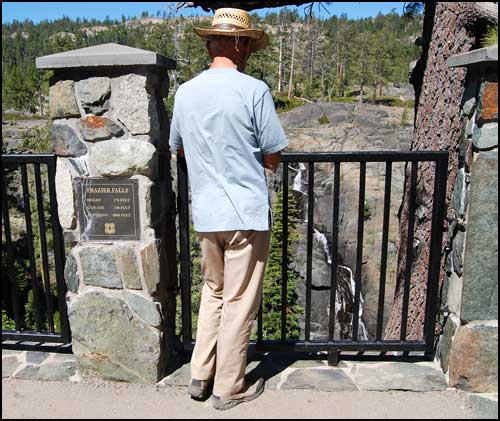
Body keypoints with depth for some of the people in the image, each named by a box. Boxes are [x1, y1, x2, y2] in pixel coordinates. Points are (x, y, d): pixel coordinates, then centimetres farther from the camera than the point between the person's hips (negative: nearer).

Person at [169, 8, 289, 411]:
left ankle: (200, 376, 30)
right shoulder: (254, 90, -12)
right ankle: (229, 388, 23)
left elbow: (178, 148, 17)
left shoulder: (185, 91, 4)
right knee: (239, 303, 8)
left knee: (213, 292, 23)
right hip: (247, 213, -5)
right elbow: (273, 158, -7)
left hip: (205, 213, 5)